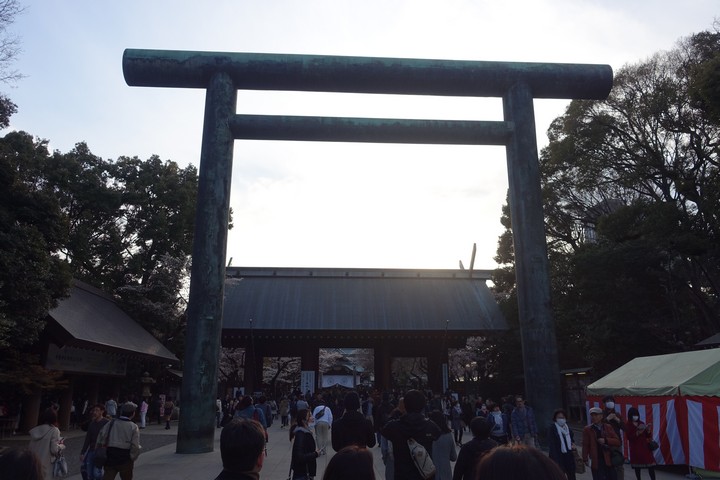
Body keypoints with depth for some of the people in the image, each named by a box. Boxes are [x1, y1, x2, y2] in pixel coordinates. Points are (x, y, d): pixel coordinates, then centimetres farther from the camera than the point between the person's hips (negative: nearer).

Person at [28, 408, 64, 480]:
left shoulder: (35, 430, 5)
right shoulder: (54, 430, -11)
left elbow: (30, 448, 9)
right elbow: (54, 450, -14)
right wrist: (61, 445, 4)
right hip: (45, 465, -5)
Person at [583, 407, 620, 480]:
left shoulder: (608, 427, 7)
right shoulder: (587, 430, 0)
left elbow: (617, 442, 2)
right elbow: (585, 445, -2)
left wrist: (606, 440, -14)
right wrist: (585, 459, -9)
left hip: (609, 460, 2)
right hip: (596, 461, -2)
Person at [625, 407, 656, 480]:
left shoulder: (642, 423, 9)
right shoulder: (628, 425, -3)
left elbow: (647, 436, 9)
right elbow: (628, 437, -13)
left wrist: (648, 430, -11)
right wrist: (637, 433, -23)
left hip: (644, 446, 3)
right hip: (635, 448, -3)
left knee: (650, 464, -5)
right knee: (637, 465, 1)